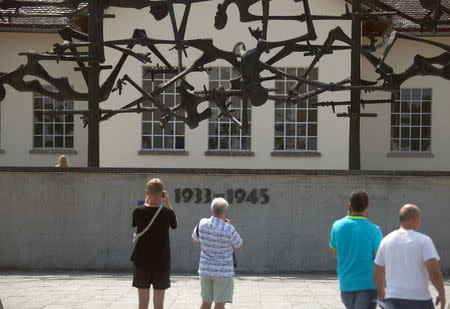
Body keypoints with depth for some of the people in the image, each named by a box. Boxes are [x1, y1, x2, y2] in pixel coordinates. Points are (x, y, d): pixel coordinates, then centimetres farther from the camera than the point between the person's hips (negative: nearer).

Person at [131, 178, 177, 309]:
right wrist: (168, 204, 12)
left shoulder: (138, 211, -10)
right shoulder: (167, 212, -11)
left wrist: (146, 203, 16)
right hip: (161, 264, -1)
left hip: (141, 263, 1)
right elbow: (175, 224, 10)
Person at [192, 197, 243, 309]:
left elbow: (194, 239, 15)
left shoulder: (203, 223, -6)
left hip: (205, 270, 5)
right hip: (223, 271, -5)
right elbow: (239, 246, 0)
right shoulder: (229, 230, -18)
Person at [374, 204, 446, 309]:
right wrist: (442, 294, -4)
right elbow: (434, 271, -18)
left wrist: (381, 292, 27)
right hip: (419, 299, -2)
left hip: (393, 299, 3)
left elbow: (378, 273, 11)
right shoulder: (423, 240, -8)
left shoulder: (386, 241, 5)